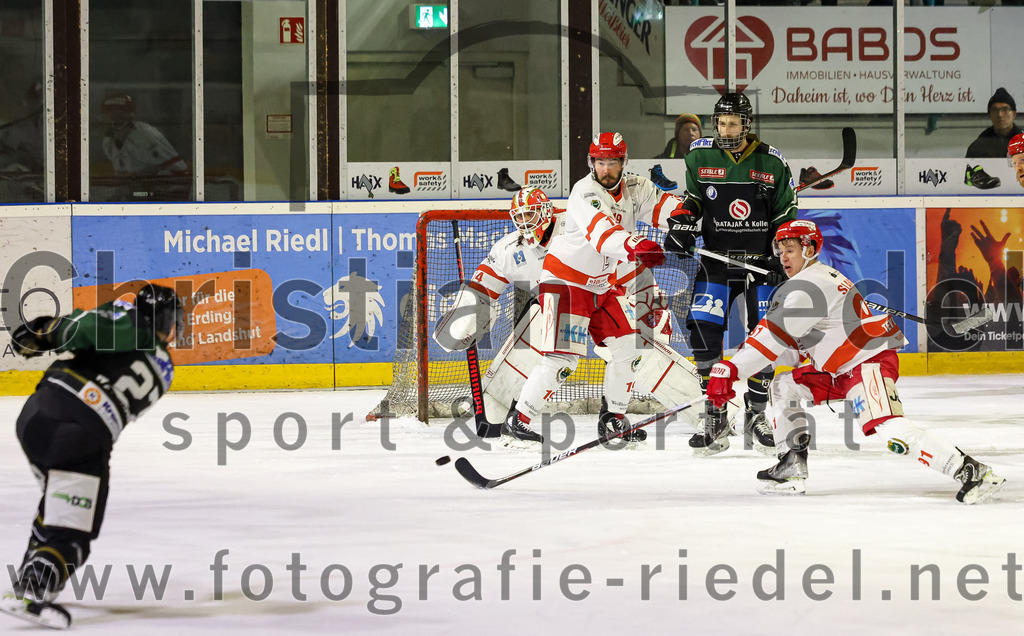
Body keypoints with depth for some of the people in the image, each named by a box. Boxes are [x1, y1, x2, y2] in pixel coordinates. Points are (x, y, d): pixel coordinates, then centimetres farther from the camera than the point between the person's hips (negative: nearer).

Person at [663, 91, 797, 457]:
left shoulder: (772, 163, -2)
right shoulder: (701, 156, 1)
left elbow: (786, 218, 3)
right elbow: (690, 200, 11)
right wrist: (682, 225, -8)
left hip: (761, 262, 0)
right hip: (716, 261, 1)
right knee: (703, 333, -13)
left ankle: (756, 415, 12)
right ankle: (715, 421, -5)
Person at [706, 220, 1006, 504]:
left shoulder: (807, 287, -15)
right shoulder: (817, 278, 19)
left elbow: (773, 337, -21)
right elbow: (792, 349, 19)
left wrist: (730, 369, -22)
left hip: (871, 361, -11)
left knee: (891, 431, -28)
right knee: (784, 386, 13)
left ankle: (971, 472, -33)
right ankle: (792, 468, 13)